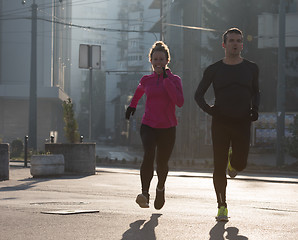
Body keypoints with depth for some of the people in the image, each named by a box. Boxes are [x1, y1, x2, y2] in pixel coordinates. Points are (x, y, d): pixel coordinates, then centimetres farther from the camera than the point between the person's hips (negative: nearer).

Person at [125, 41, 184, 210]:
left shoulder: (175, 80, 0)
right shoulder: (146, 80, 7)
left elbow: (180, 102, -16)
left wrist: (166, 80, -17)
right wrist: (133, 105, 35)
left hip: (168, 128, 0)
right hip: (149, 126, 0)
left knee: (162, 163, 8)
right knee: (149, 155, -26)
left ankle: (161, 188, 41)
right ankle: (145, 193, -33)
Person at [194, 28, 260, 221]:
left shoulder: (251, 68, 8)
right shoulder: (214, 70, 3)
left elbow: (256, 92, 21)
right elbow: (199, 94, 8)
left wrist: (255, 108, 2)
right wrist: (209, 109, -10)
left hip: (242, 123, 1)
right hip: (220, 123, -1)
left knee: (240, 164, -5)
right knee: (219, 166, -4)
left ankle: (233, 161, 34)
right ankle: (222, 206, 6)